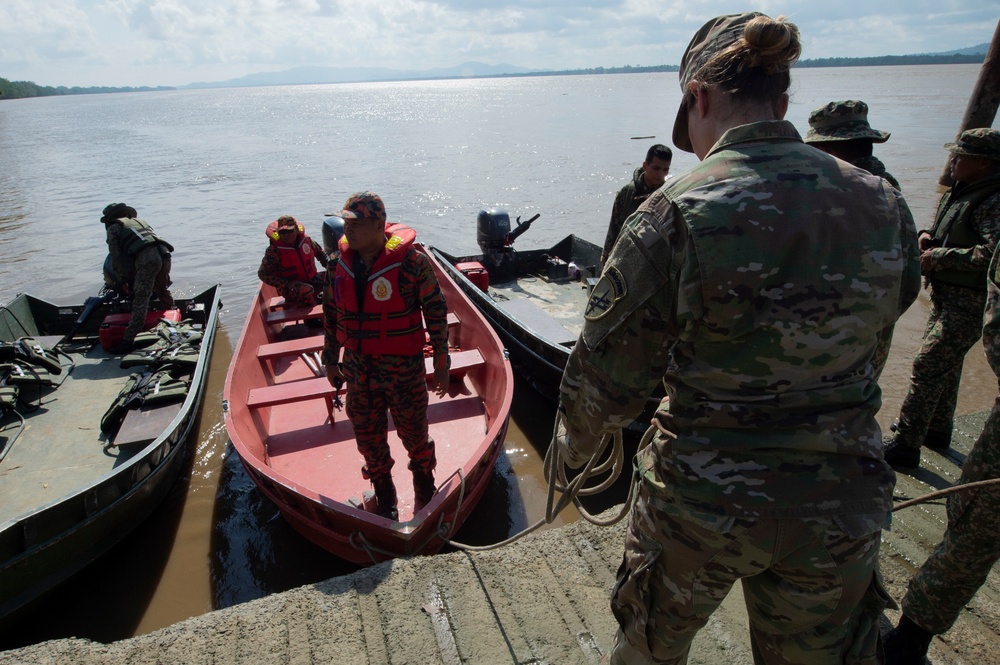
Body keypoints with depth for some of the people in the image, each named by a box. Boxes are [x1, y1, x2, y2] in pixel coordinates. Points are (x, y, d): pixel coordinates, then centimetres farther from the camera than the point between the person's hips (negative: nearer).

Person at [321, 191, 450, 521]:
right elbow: (331, 315, 10)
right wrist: (331, 360, 15)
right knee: (368, 437, 17)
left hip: (405, 371, -4)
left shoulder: (411, 262, -18)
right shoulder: (338, 264, -3)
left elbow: (436, 312, -10)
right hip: (358, 372, 4)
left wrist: (441, 363, -6)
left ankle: (424, 481, 45)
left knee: (414, 432, 14)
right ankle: (383, 493, 42)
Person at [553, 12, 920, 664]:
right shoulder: (883, 203, -5)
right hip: (842, 505, 5)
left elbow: (608, 374, -16)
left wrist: (575, 445, 4)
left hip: (703, 502, -4)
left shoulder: (676, 212, -21)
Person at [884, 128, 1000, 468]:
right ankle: (938, 431, 38)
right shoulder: (960, 192, 10)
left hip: (969, 303, -10)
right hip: (946, 295, 10)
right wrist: (927, 236, 0)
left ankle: (905, 445, -2)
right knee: (946, 365, 21)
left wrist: (939, 257, -25)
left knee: (926, 367, -10)